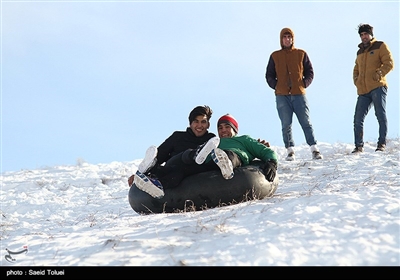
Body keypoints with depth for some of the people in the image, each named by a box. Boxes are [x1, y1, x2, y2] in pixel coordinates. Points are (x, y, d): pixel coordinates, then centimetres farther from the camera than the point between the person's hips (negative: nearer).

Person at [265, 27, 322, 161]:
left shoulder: (301, 54, 9)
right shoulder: (275, 56, 11)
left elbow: (310, 72, 12)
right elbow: (269, 75, 15)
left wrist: (304, 84, -2)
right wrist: (275, 86, 1)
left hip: (299, 94, -1)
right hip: (282, 95, 1)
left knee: (306, 123, -3)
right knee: (286, 125, -1)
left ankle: (314, 149, -2)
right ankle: (290, 151, 2)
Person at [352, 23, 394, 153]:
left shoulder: (380, 46, 6)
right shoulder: (360, 51, 24)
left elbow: (389, 63, -3)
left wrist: (378, 74, -14)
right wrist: (356, 80, 15)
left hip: (377, 87, -6)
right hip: (363, 90, 6)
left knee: (381, 115, -9)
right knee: (358, 119, 0)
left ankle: (382, 143, -4)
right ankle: (359, 146, 5)